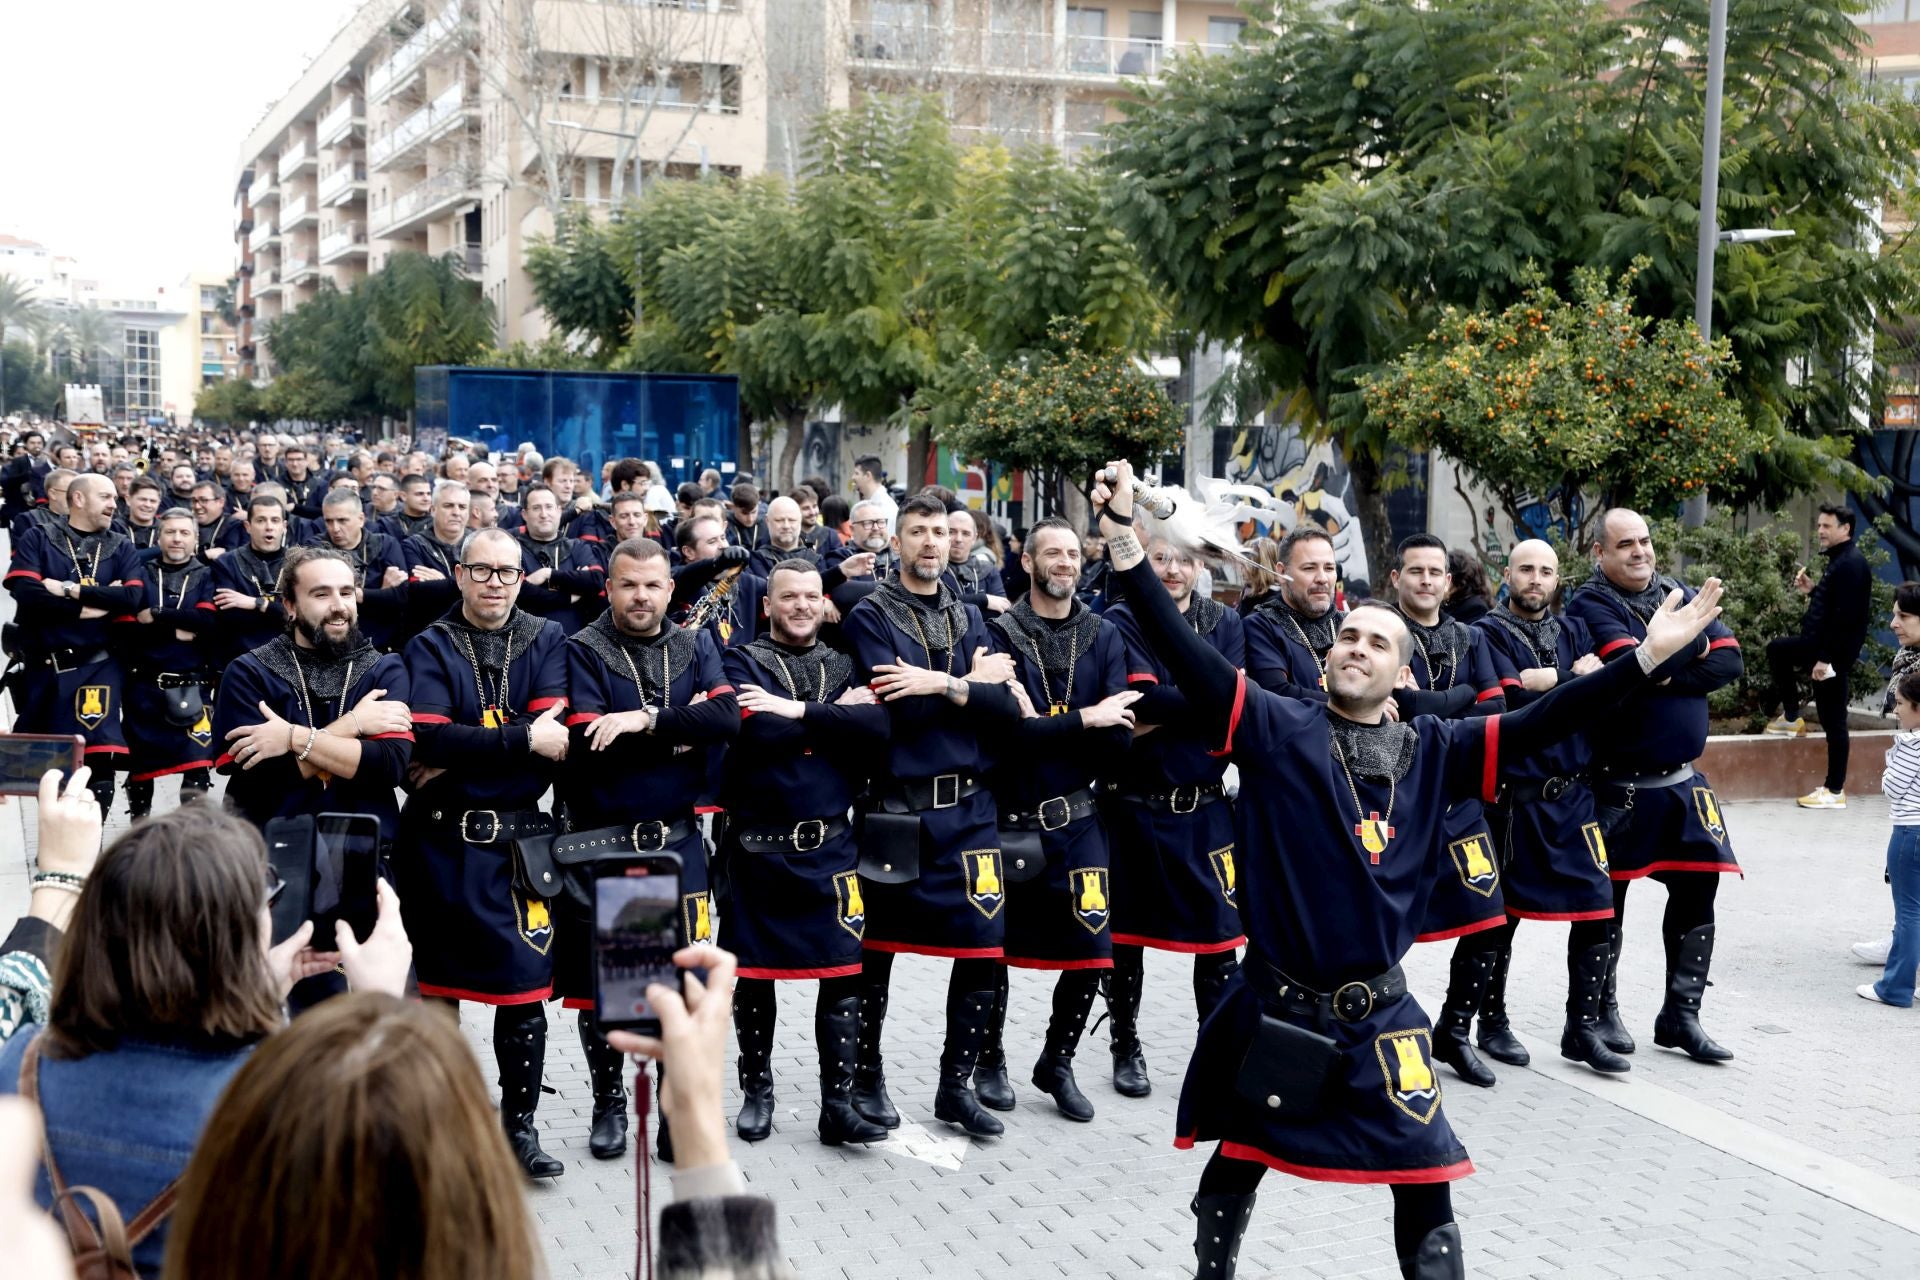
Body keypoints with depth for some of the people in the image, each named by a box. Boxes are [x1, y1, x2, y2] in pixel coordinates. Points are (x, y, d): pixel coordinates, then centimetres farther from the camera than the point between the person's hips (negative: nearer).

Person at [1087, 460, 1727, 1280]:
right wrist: (1125, 540, -28)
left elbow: (1538, 725, -3)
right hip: (1275, 1007, -1)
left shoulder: (1432, 751, 1)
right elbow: (1183, 654, -16)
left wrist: (1647, 657, -12)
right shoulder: (1278, 729, -7)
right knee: (1237, 1165, 16)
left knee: (1426, 1187, 4)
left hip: (1377, 1016, 2)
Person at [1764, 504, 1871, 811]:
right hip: (1819, 644, 10)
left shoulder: (1851, 564, -18)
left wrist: (1825, 658, -25)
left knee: (1833, 720, -5)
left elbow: (1845, 615, -24)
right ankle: (1792, 718, 25)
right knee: (1776, 649, 22)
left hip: (1834, 652, -10)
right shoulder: (1839, 561, 14)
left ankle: (1835, 791, 2)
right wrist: (1813, 590, 7)